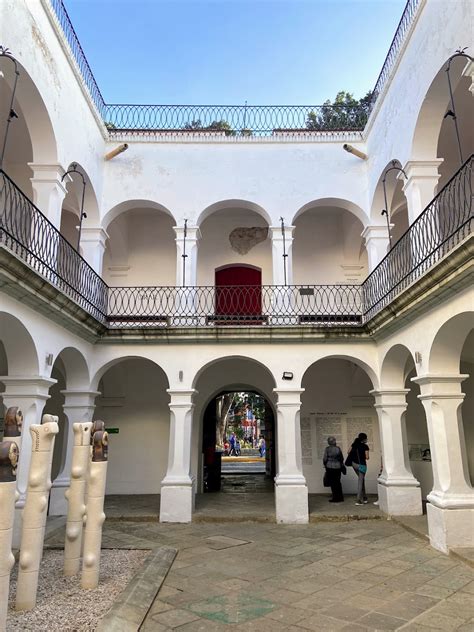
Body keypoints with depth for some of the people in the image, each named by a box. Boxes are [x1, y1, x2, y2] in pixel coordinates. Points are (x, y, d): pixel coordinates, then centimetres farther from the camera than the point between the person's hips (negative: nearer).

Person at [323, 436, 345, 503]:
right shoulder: (338, 448, -1)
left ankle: (335, 497, 6)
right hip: (338, 467, 3)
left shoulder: (327, 448, -9)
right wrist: (341, 464, 22)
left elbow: (325, 458, -8)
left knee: (332, 482, 5)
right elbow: (342, 458, 5)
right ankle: (340, 497, 20)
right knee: (338, 482, 14)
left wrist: (325, 464, 10)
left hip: (330, 467, -3)